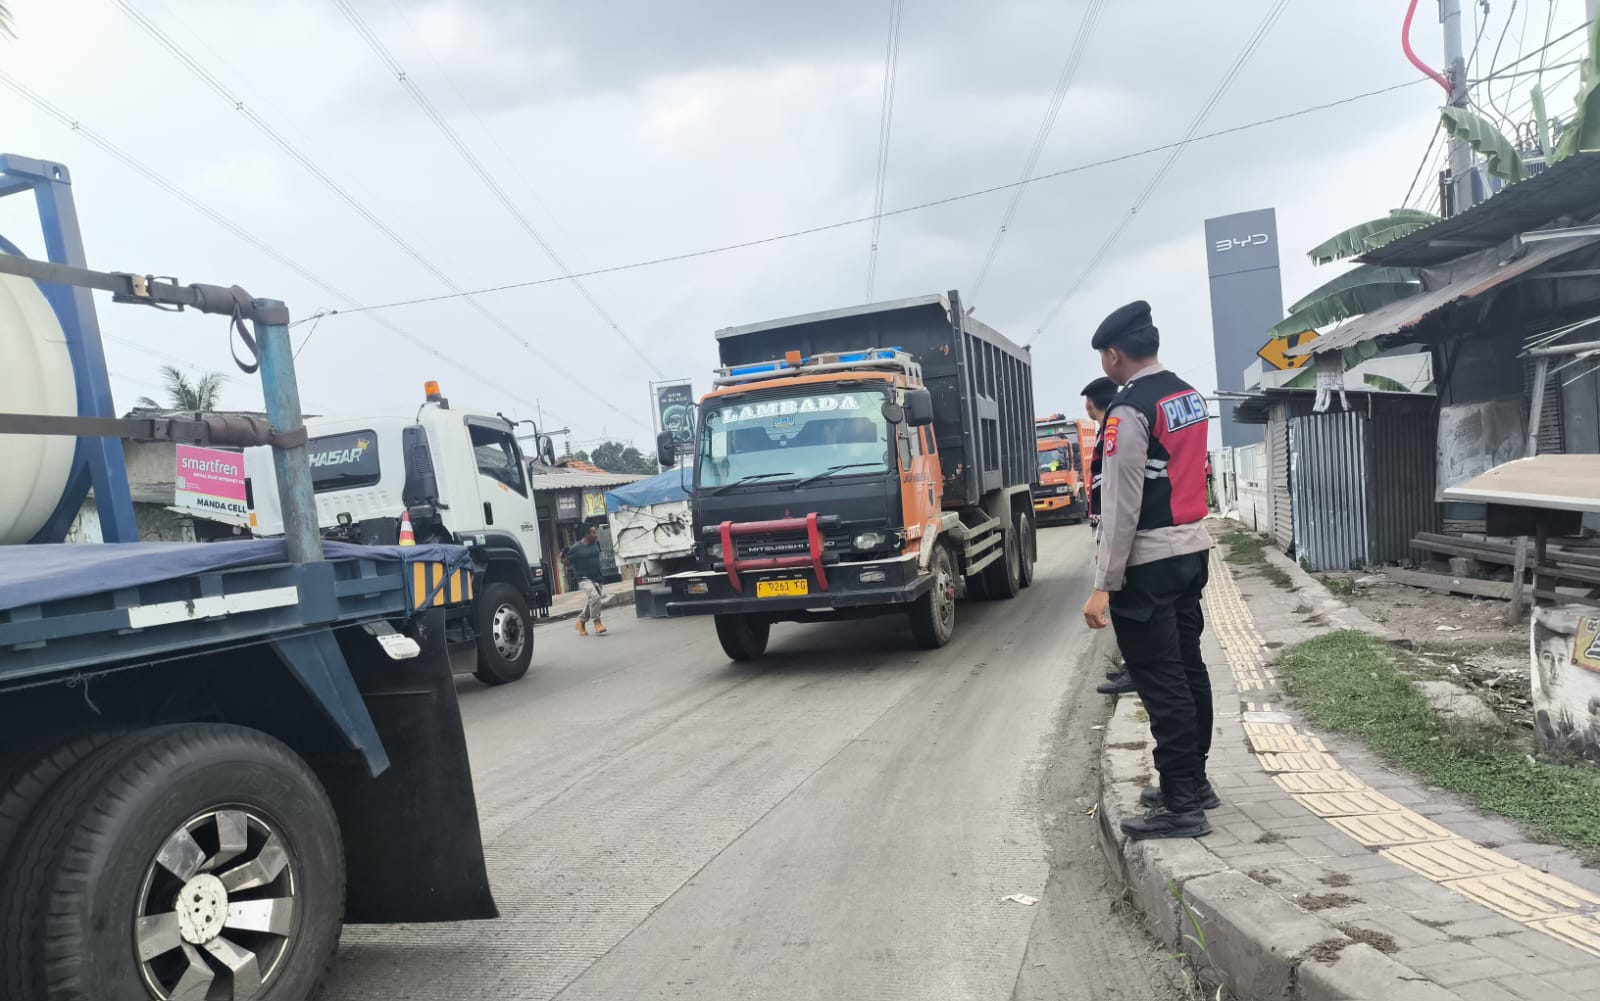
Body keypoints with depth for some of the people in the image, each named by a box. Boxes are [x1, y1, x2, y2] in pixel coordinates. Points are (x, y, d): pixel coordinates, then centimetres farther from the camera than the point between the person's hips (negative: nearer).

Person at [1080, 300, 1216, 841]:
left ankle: (1181, 807, 2)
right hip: (1193, 548, 9)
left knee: (1160, 680, -4)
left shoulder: (1129, 410, -16)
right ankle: (1193, 781, 29)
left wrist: (1105, 585, -18)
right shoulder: (1192, 398, 11)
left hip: (1148, 561, -9)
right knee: (1188, 668, 16)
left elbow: (1121, 504, -19)